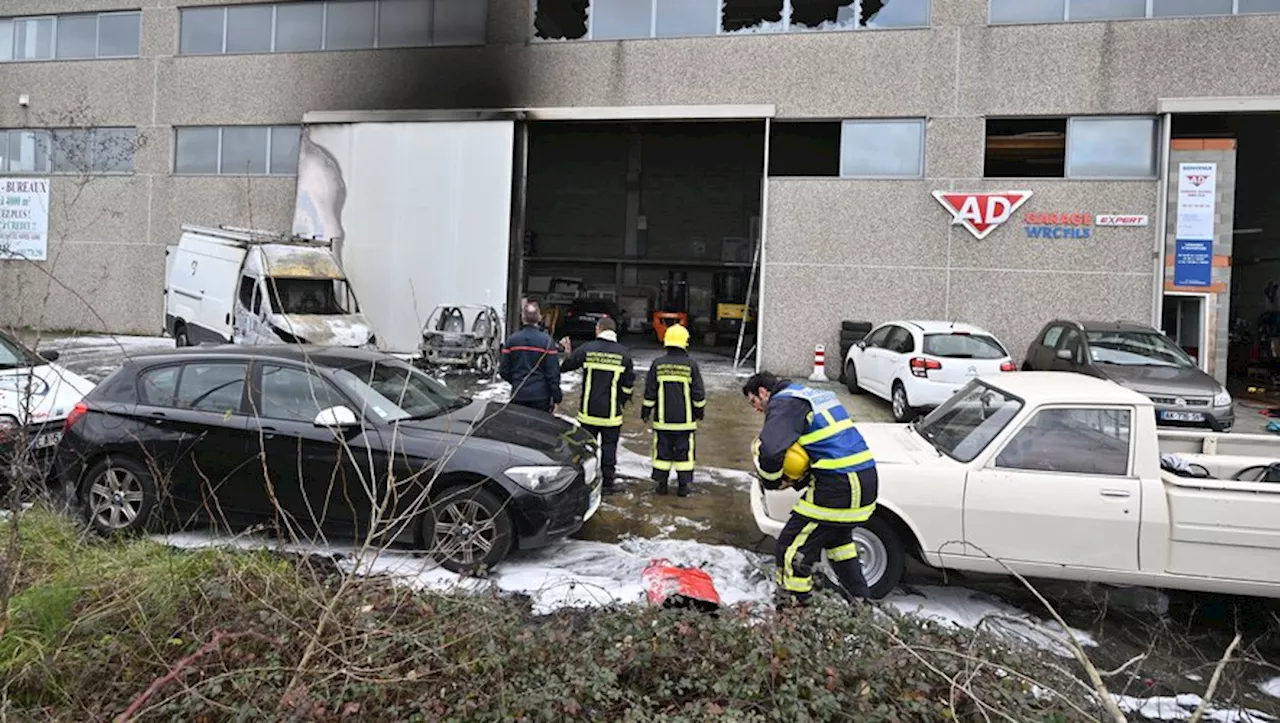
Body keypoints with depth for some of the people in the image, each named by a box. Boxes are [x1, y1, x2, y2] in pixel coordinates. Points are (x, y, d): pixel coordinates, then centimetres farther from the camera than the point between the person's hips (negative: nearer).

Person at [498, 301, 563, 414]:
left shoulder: (512, 340, -2)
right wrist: (556, 398, -1)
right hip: (540, 396, -2)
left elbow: (504, 371, 3)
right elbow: (553, 373, -9)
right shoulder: (547, 341, -9)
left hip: (518, 396, 2)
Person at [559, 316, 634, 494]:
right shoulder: (624, 353, -2)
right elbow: (629, 383, 1)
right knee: (609, 445, 7)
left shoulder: (586, 349, -5)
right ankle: (607, 482, 10)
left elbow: (565, 366, 5)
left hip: (589, 410, 0)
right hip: (612, 412, 0)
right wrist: (622, 402, 16)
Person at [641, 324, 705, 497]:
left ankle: (662, 484, 11)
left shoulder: (658, 364, -3)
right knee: (684, 451, 6)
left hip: (662, 419, 1)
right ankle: (683, 485, 9)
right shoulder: (691, 365, -6)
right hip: (685, 420, -1)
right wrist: (699, 411, 13)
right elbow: (698, 393, -1)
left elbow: (649, 392, 1)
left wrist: (646, 411, 13)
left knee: (662, 450, 8)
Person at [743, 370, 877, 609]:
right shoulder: (816, 395, 22)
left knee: (791, 551, -3)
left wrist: (771, 481, -6)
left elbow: (769, 449, -25)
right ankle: (861, 600, 44)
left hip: (837, 488, -10)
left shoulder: (784, 404, -8)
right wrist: (799, 480, 13)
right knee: (838, 539, 33)